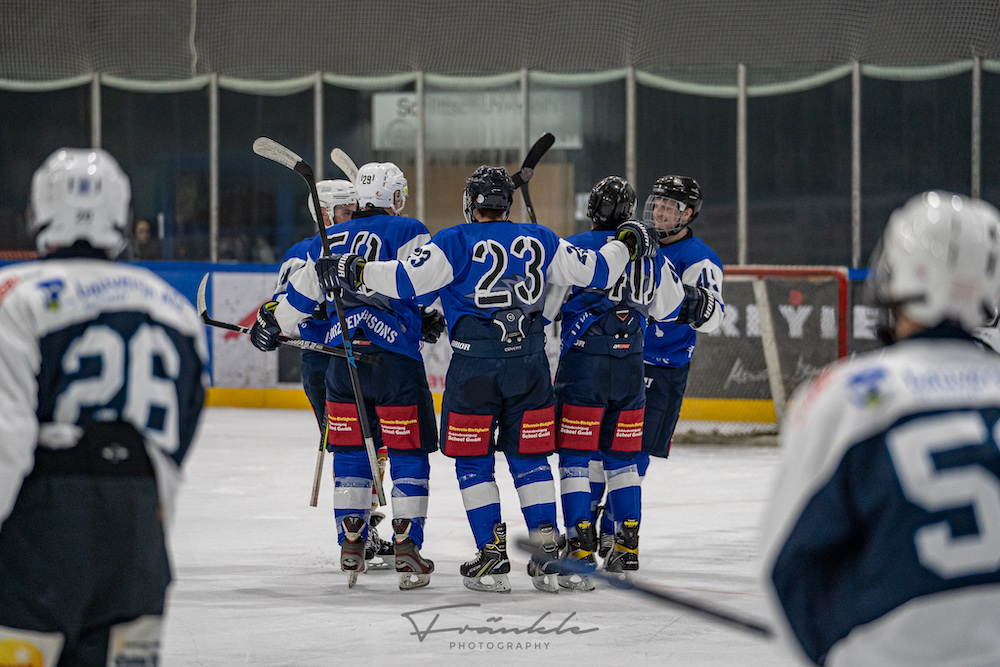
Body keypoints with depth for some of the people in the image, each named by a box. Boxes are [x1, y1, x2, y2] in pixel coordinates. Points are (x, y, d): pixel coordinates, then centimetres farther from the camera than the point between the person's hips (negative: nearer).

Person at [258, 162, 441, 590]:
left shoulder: (328, 241, 15)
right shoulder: (407, 232, 0)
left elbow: (300, 295, 23)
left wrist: (274, 326, 39)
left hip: (342, 357, 4)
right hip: (395, 358, -4)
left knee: (349, 453, 14)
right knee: (408, 454, 3)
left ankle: (350, 549, 13)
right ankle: (407, 550, -1)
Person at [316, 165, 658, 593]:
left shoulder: (456, 243, -4)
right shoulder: (539, 241, 7)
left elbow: (407, 280, -14)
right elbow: (591, 271, 10)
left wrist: (354, 273, -7)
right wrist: (627, 244, 27)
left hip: (475, 364, -4)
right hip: (529, 362, 4)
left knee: (473, 461, 6)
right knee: (529, 457, 11)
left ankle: (492, 556, 1)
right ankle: (547, 553, 6)